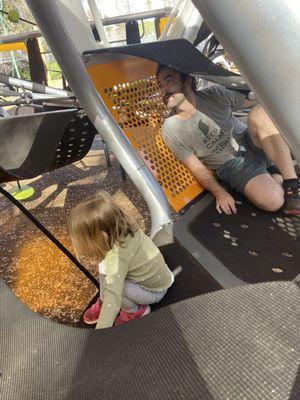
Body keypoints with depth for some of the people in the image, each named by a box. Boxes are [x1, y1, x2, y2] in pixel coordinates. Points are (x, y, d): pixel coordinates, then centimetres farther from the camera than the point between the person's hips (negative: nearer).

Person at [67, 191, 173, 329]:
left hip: (154, 291, -7)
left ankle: (135, 311, 2)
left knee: (108, 285, -24)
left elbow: (113, 298, -41)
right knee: (105, 267, -2)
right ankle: (103, 302, 16)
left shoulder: (116, 257, -38)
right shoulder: (120, 230, -18)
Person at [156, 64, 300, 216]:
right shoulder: (170, 131, -13)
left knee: (258, 112, -31)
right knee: (272, 201, -30)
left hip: (253, 144, 3)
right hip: (232, 166, -2)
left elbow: (260, 103, 0)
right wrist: (219, 193, -15)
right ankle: (276, 175, 6)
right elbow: (196, 167, -8)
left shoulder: (215, 94, -10)